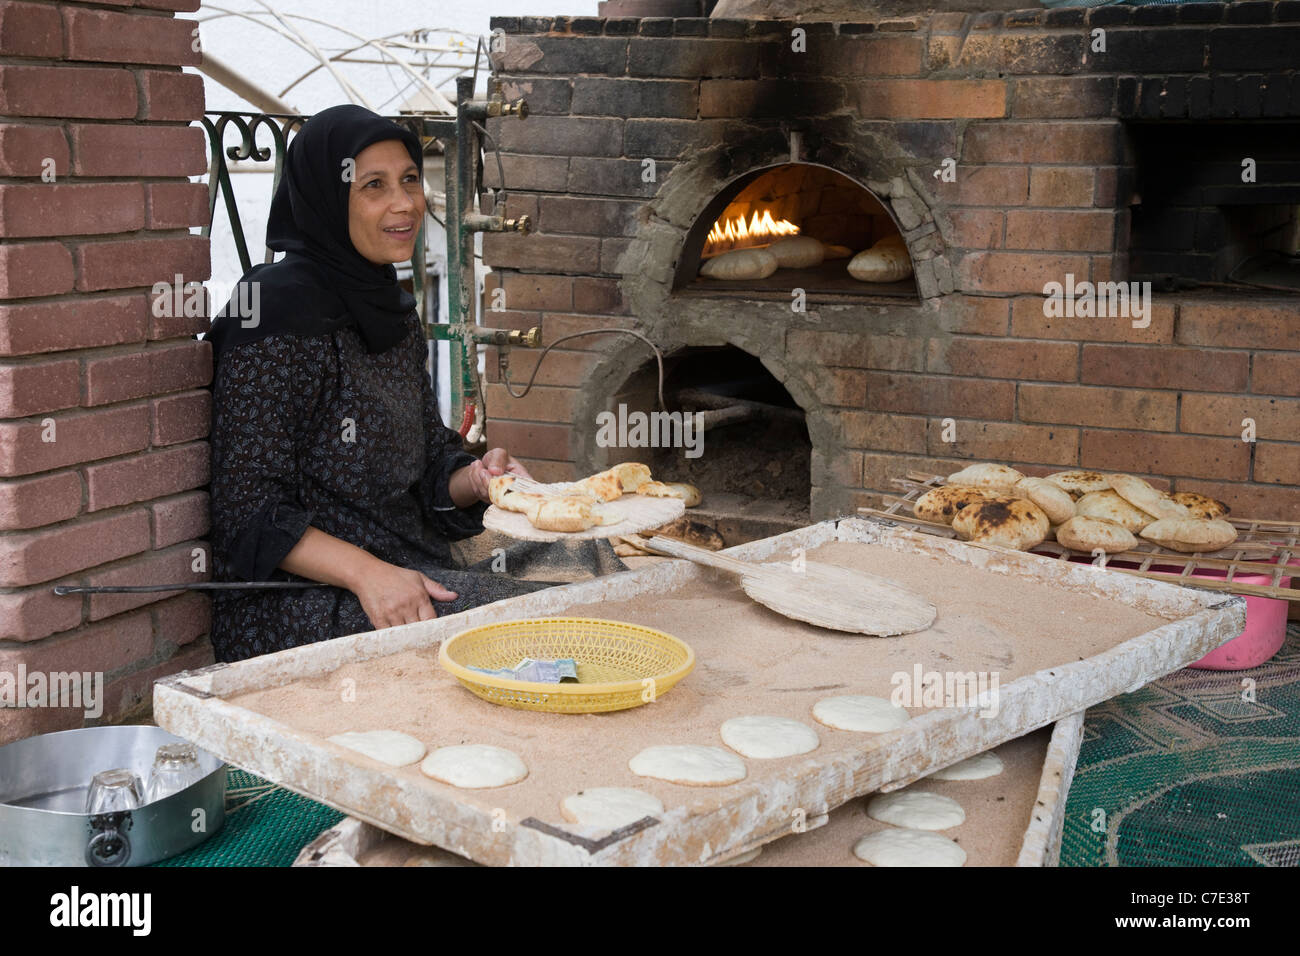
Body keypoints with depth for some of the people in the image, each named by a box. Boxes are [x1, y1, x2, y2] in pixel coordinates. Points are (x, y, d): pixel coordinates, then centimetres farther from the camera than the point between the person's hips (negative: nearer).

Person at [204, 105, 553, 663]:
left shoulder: (394, 312, 15)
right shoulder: (278, 313, -12)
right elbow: (249, 511, -15)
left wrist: (475, 478, -2)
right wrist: (365, 573, -26)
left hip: (405, 571, 8)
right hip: (300, 602, -8)